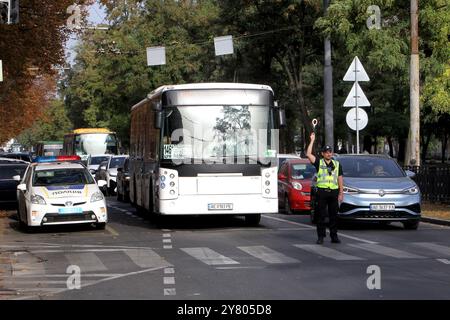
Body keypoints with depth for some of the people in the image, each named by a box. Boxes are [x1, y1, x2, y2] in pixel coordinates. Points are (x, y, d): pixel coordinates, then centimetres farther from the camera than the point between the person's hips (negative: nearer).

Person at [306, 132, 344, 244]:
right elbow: (308, 154, -9)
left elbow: (340, 179, 12)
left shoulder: (337, 164, 13)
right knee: (321, 216, -1)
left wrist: (341, 193, 5)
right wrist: (312, 141, -9)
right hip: (322, 192, -2)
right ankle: (321, 236, 3)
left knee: (334, 215, 6)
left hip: (334, 192, 2)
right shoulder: (319, 163, 5)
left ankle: (334, 236, 12)